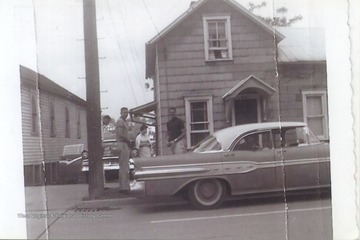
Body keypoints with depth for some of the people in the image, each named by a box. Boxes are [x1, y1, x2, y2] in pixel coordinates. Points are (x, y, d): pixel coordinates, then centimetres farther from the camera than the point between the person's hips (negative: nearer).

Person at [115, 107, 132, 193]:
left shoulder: (123, 121, 22)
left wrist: (128, 142, 9)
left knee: (123, 167, 12)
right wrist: (129, 141, -11)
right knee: (124, 167, -11)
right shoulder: (120, 121, -9)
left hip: (125, 145, 11)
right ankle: (124, 187, -11)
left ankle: (123, 186, 16)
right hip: (123, 145, -11)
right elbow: (120, 134, -20)